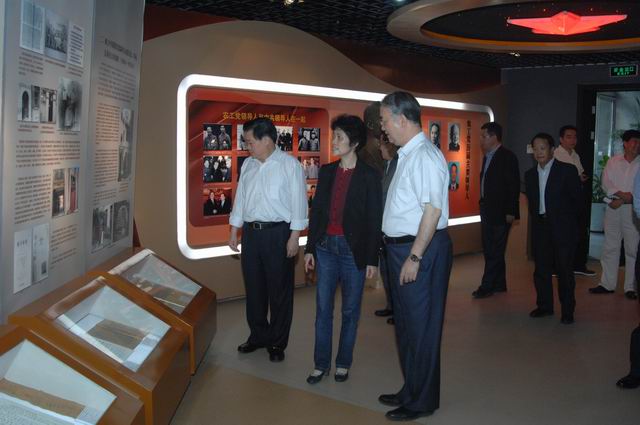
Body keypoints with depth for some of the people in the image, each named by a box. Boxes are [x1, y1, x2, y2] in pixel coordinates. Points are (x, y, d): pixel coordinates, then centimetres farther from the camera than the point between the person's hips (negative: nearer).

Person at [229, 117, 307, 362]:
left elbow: (298, 202, -8)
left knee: (279, 290, 4)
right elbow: (240, 199, 14)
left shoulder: (289, 164, -7)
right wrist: (234, 232, 13)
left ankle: (277, 343, 17)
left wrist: (294, 238, -12)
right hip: (250, 232, 6)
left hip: (278, 233, -5)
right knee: (254, 287, 12)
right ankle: (258, 336, 29)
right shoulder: (248, 164, 10)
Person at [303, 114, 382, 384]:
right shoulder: (327, 172, 6)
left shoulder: (369, 176, -7)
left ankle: (343, 363, 23)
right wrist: (310, 248, 7)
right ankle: (321, 363, 17)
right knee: (322, 308, 7)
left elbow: (374, 219, -7)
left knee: (350, 310, 9)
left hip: (353, 250, -4)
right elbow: (316, 211, 9)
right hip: (326, 247, 4)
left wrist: (372, 259, -8)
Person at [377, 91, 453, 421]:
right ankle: (411, 390, 35)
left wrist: (414, 257, -23)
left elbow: (433, 210, -23)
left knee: (421, 327, 3)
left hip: (421, 249, -10)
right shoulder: (406, 155, 12)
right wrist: (402, 254, 15)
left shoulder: (424, 156, -18)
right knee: (405, 324, 19)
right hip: (402, 247, 10)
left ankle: (422, 401, 19)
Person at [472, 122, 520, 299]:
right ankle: (499, 284, 23)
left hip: (500, 213, -9)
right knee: (490, 250, 13)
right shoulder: (487, 157, 13)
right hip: (487, 211, 9)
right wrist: (483, 205, 11)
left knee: (494, 251, -3)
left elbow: (514, 186, -14)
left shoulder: (507, 157, -11)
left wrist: (510, 212, -17)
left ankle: (487, 286, 1)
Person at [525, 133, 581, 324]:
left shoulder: (567, 170, -5)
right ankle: (544, 305, 22)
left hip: (562, 228, -5)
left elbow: (577, 197, -1)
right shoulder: (530, 174, 10)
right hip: (540, 227, 5)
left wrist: (565, 218, 3)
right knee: (541, 268, 9)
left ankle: (567, 310, 10)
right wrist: (536, 218, 7)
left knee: (564, 269, 0)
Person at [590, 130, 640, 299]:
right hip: (613, 210, 2)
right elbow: (606, 183, 0)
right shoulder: (613, 161, 9)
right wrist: (621, 194, -15)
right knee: (610, 247, 7)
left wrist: (621, 201, -13)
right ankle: (607, 284, 16)